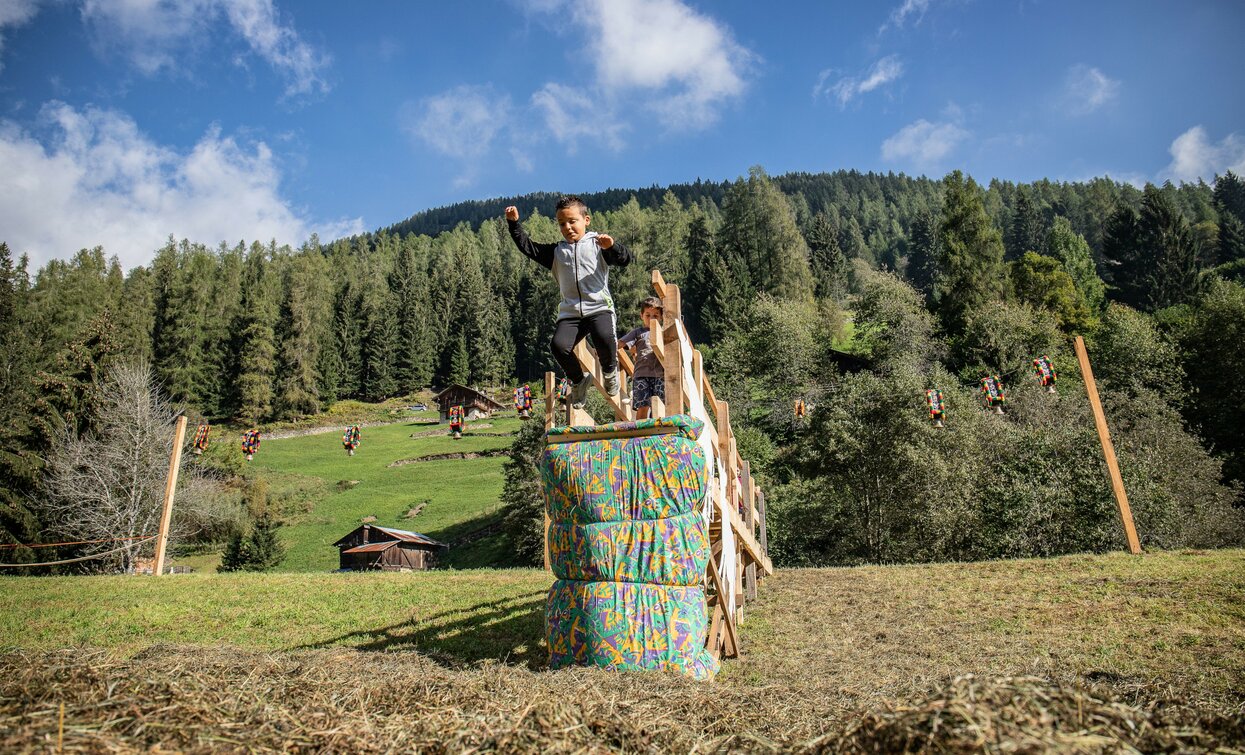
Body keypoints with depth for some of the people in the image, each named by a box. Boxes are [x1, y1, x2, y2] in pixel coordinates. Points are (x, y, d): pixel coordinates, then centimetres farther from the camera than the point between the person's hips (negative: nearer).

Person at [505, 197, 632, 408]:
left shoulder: (597, 244, 8)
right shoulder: (556, 251, 19)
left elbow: (625, 260, -2)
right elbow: (528, 247, 17)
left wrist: (612, 246, -22)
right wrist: (514, 224, 7)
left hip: (599, 307, -3)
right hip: (570, 312, 3)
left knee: (604, 338, -33)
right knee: (559, 345, -22)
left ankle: (609, 370, 2)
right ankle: (579, 380, 7)